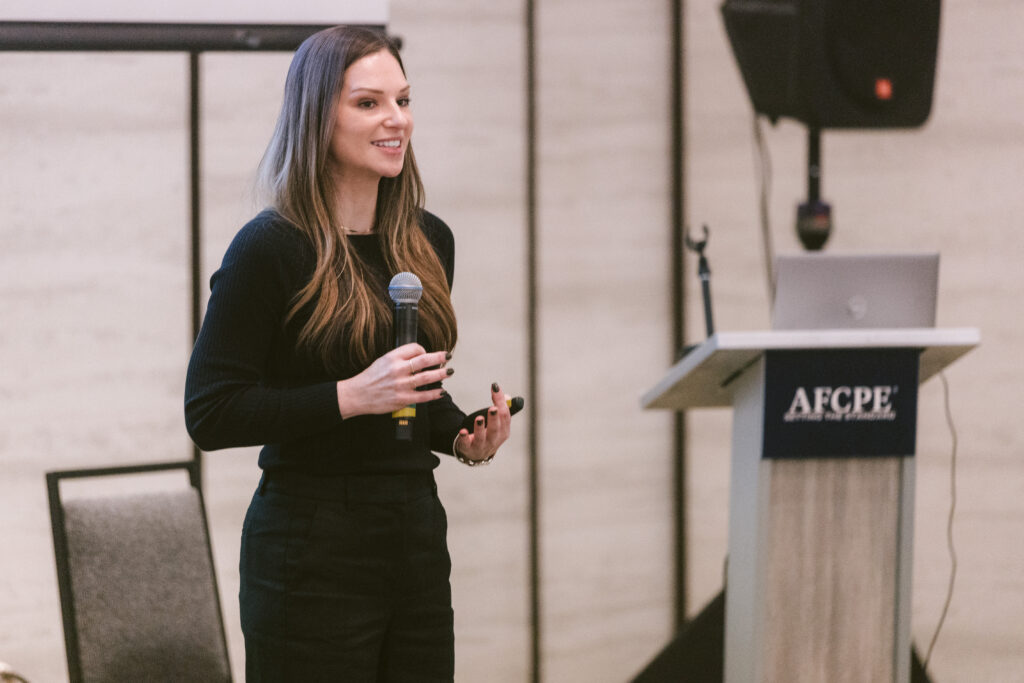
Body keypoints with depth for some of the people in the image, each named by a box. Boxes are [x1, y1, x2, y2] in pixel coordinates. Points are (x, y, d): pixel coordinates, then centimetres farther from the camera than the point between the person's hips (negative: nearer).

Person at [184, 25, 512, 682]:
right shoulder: (271, 249, -11)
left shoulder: (429, 241, 11)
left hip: (418, 534, 7)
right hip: (311, 548, -6)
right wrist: (351, 397, -22)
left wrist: (464, 438, 3)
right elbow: (210, 413, -14)